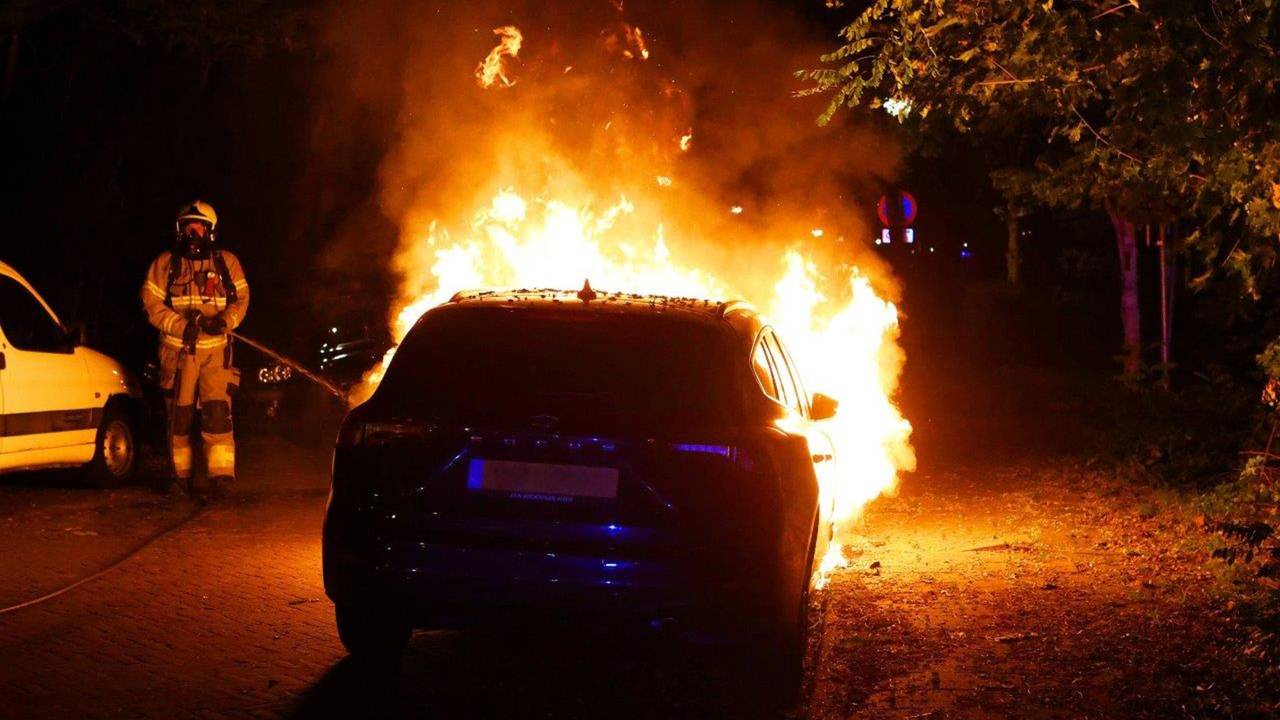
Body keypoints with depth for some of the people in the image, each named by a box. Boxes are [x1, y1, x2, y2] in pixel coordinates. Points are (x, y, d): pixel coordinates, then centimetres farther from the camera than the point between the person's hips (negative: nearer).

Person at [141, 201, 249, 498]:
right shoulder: (165, 263, 3)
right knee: (180, 416, 6)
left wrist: (225, 321, -15)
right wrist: (182, 326, -16)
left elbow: (241, 299, 6)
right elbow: (152, 304, -2)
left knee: (218, 413, -11)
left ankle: (221, 476, -12)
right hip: (179, 351, 0)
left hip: (216, 350, 0)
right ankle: (182, 477, 18)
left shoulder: (227, 262, 7)